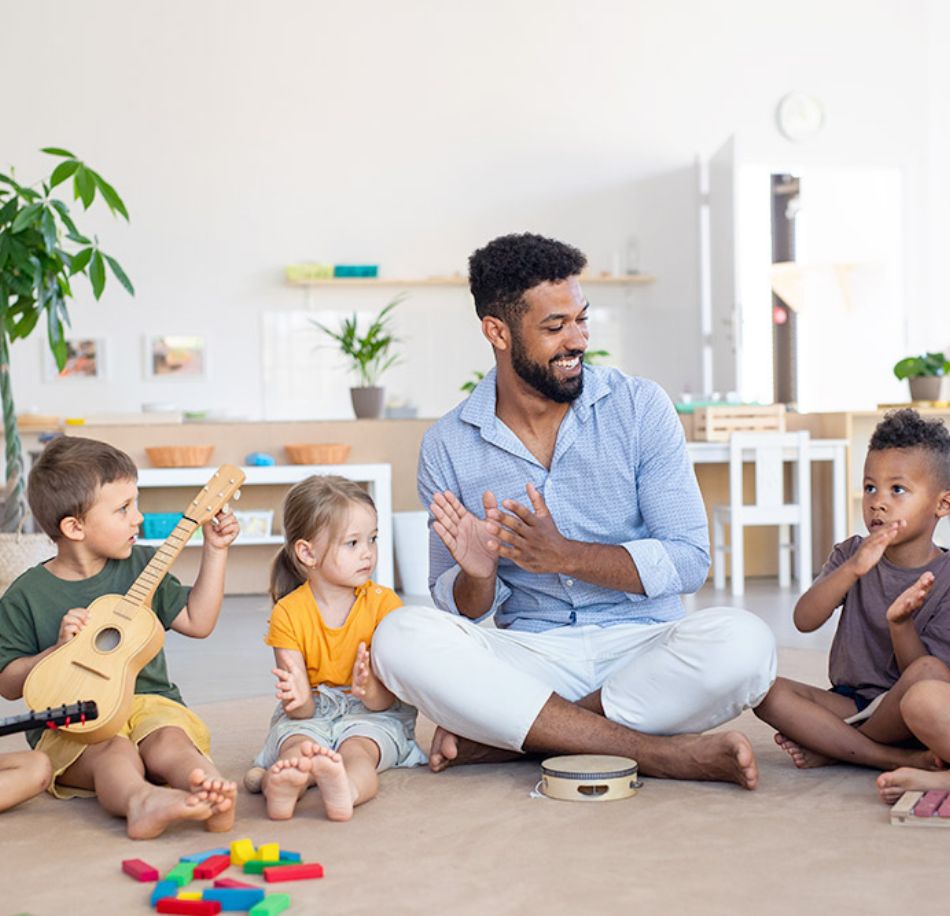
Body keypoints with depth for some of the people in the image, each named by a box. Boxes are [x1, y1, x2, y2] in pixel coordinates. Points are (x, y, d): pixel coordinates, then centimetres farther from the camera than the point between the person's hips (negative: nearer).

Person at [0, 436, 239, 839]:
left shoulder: (141, 565, 10)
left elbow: (197, 621, 14)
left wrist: (215, 551, 11)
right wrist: (61, 649, -13)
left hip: (148, 701, 3)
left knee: (170, 739, -31)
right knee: (114, 752, -35)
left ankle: (212, 789, -58)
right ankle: (141, 801, -65)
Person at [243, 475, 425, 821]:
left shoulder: (384, 603, -4)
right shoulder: (288, 614, -5)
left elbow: (386, 701, -10)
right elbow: (302, 711, -10)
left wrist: (370, 690, -36)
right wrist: (299, 698, -36)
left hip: (372, 714, -1)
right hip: (310, 716, 1)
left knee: (358, 748, -33)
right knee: (298, 745, -32)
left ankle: (345, 789, -66)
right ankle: (282, 785, -64)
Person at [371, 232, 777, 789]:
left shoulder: (639, 407, -2)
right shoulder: (448, 445, 2)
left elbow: (689, 560, -7)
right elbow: (462, 608, 6)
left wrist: (565, 555, -20)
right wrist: (477, 574, -18)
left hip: (642, 649, 0)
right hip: (531, 655, 1)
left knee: (742, 643, -31)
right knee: (402, 638, -27)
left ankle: (504, 735, -19)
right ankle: (658, 753, -26)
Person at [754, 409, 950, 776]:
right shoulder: (851, 554, 3)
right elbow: (804, 620, -13)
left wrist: (900, 622, -32)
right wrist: (853, 568, -28)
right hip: (850, 701, 4)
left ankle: (831, 749, -15)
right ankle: (895, 758, -23)